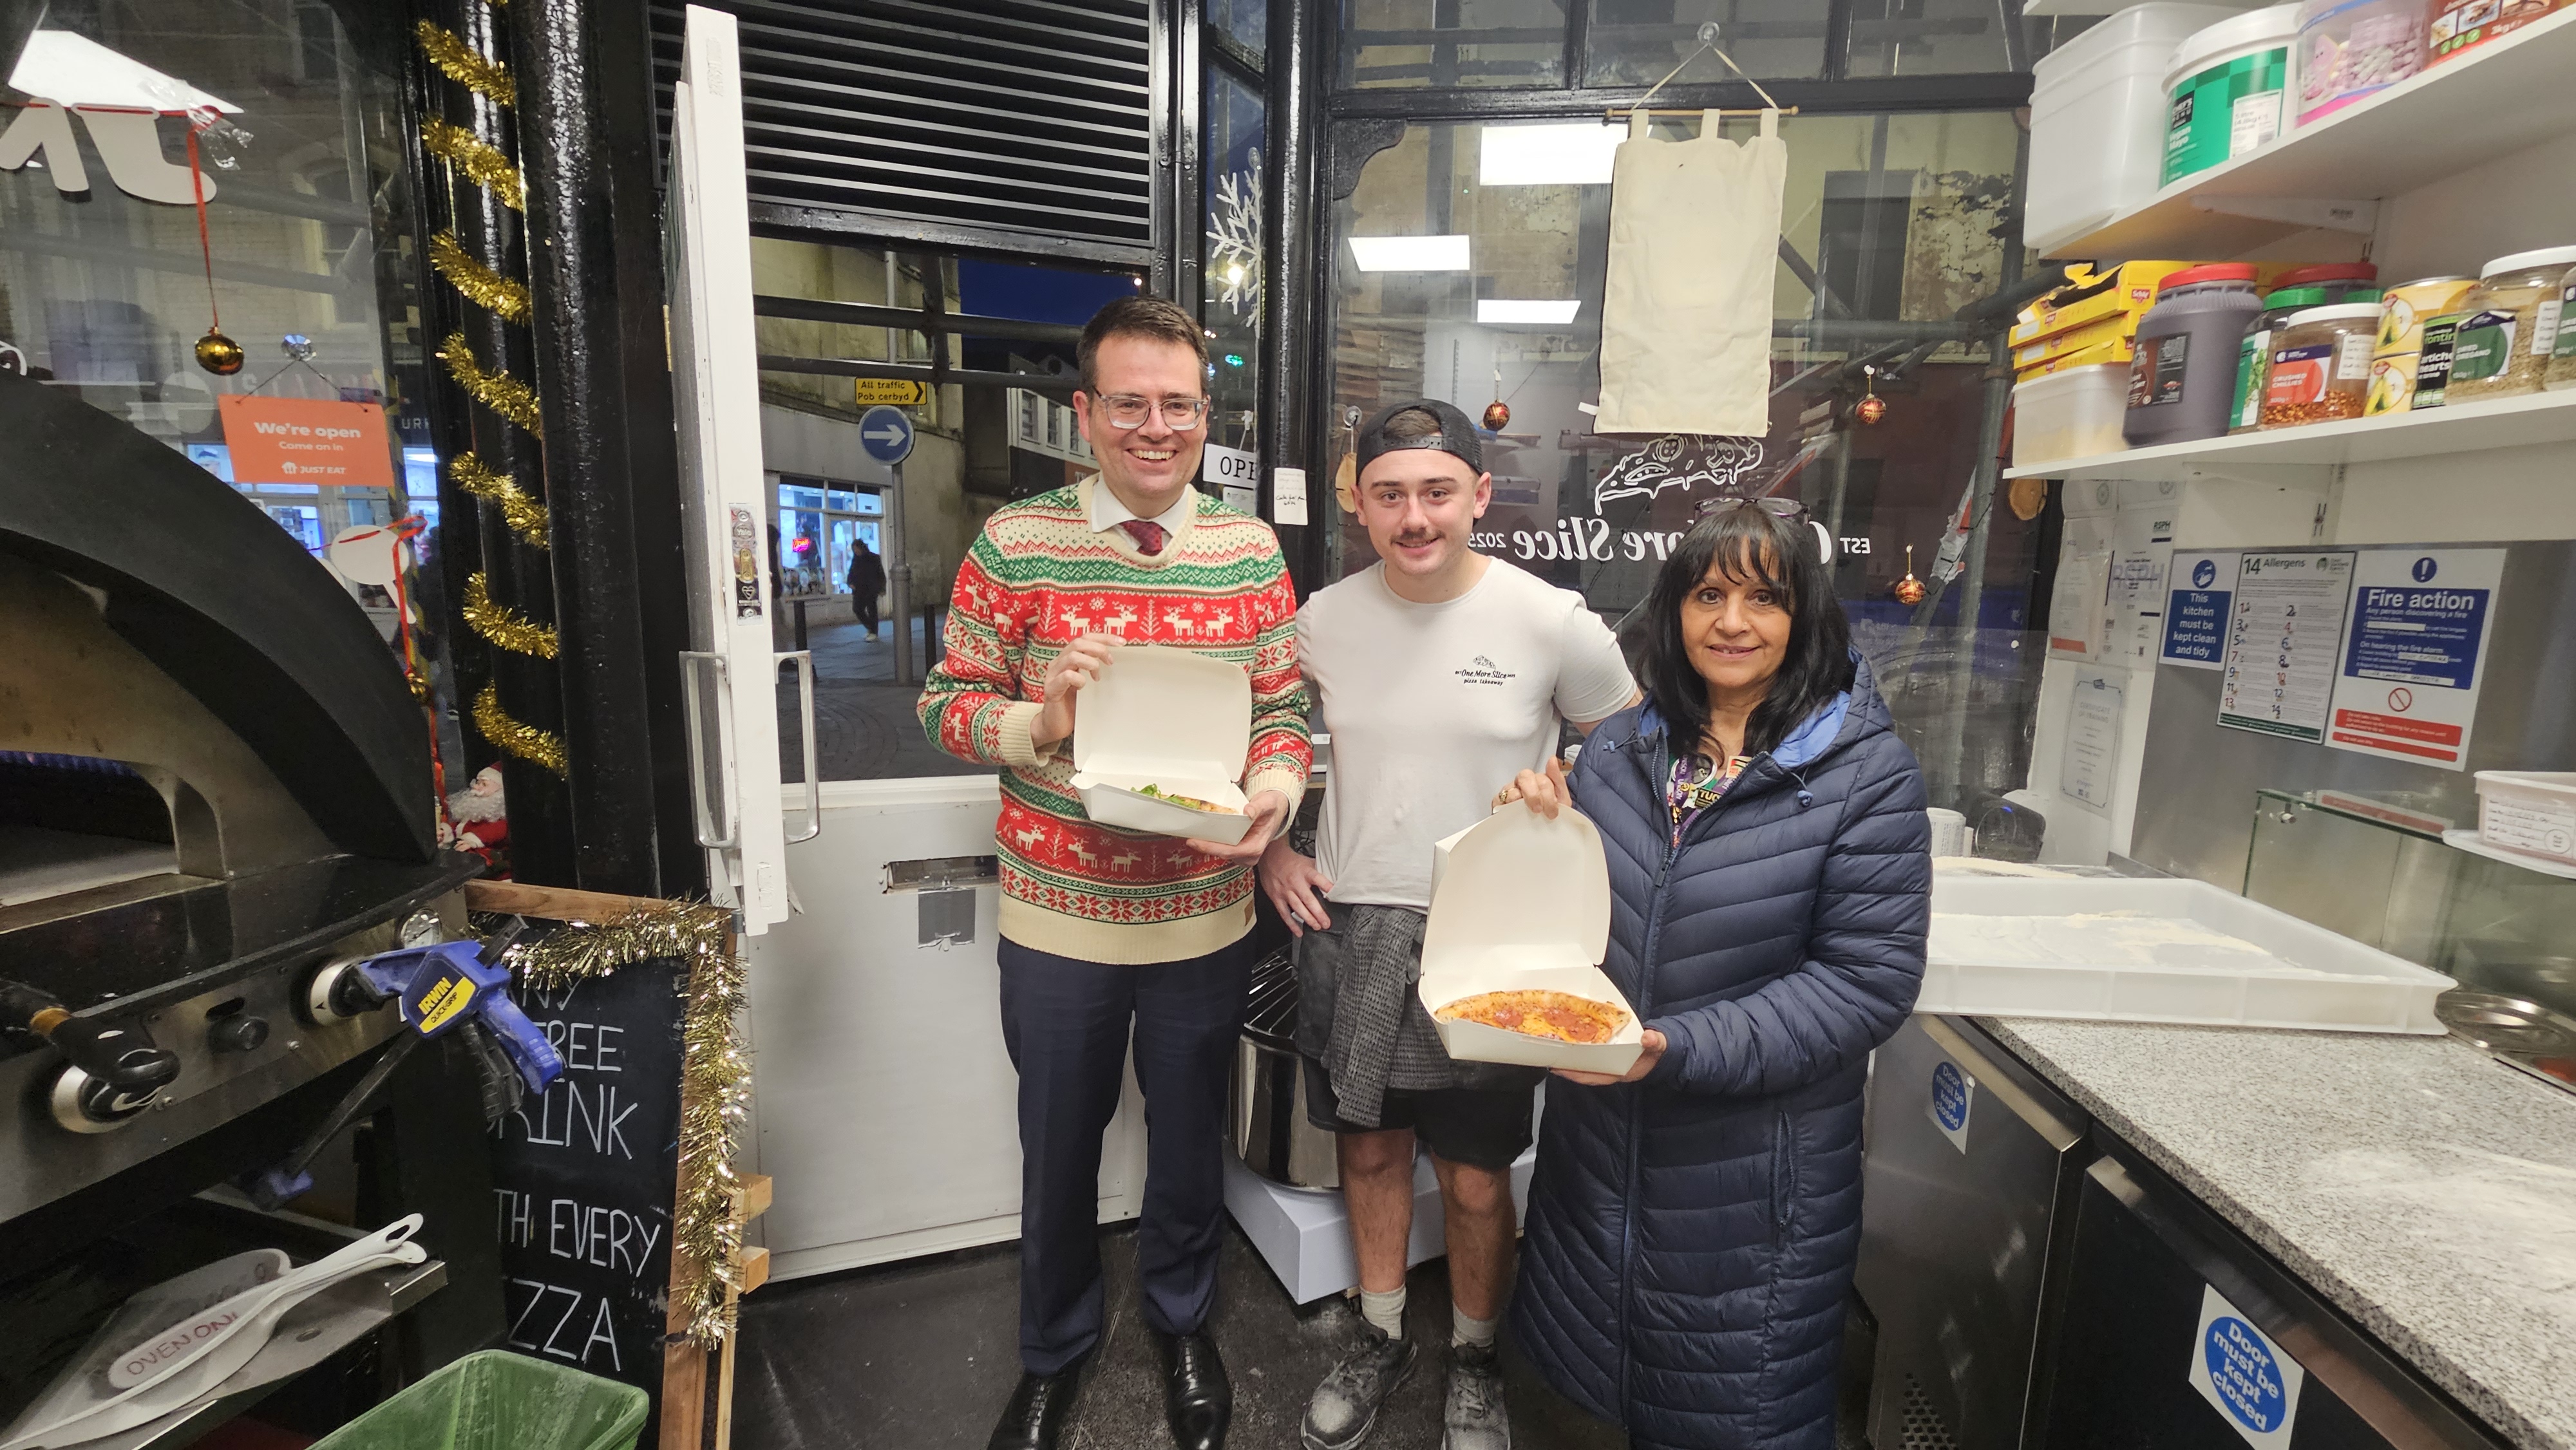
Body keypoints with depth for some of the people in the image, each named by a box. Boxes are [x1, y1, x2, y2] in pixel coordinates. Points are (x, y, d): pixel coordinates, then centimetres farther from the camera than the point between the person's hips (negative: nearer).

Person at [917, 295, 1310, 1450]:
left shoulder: (1251, 550, -1)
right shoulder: (1014, 544, -6)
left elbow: (1283, 707, 3)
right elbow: (948, 702, -2)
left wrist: (1276, 787, -17)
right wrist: (1037, 722, -22)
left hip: (1206, 915, 2)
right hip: (1057, 916, -1)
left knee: (1190, 1136, 21)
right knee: (1059, 1147, 19)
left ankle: (1182, 1319, 52)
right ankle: (1055, 1349, 48)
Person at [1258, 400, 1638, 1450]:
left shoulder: (1552, 622, -11)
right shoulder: (1324, 618, -2)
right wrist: (1272, 852, 3)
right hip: (1349, 926, 3)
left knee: (1476, 1178, 10)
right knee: (1369, 1146, 19)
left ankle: (1473, 1359, 40)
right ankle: (1381, 1337, 44)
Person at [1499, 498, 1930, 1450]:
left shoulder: (1867, 772, -13)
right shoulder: (1623, 748, 1)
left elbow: (1869, 977, -17)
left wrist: (1681, 1048, -26)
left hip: (1753, 1169, -4)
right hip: (1601, 1139, 4)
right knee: (1614, 1372, 25)